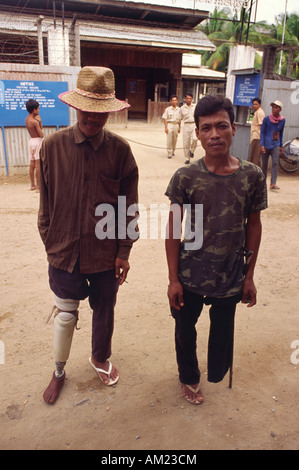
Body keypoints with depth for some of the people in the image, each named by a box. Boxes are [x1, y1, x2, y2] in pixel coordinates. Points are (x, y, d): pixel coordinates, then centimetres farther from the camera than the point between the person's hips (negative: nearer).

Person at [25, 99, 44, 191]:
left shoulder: (26, 119, 9)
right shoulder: (35, 122, -17)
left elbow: (41, 128, 11)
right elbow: (42, 135, -13)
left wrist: (39, 121, -4)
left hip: (31, 141, 8)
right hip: (38, 141, -8)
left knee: (32, 164, 10)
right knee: (38, 164, -5)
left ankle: (32, 185, 16)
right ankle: (38, 185, -3)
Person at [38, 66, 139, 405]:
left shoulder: (119, 150, -8)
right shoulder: (53, 146, -7)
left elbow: (129, 204, -3)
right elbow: (46, 202, 1)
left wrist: (124, 251, -2)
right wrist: (50, 243, 3)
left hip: (106, 253, 1)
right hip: (64, 252, 0)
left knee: (104, 310, 19)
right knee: (65, 315, 13)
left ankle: (100, 358, 48)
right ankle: (59, 372, 40)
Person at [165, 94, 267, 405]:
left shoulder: (252, 176, -8)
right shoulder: (185, 177, -12)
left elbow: (253, 226, 1)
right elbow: (173, 229, -6)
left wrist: (249, 276, 4)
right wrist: (173, 279, -5)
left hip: (231, 277, 1)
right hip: (190, 275, 0)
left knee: (223, 332, 15)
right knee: (185, 330, 19)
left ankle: (215, 373, 52)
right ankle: (189, 377, 51)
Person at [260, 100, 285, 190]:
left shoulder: (282, 120, 4)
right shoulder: (266, 119, -4)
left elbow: (281, 133, 14)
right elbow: (262, 132, -1)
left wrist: (281, 146, 17)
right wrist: (262, 145, -10)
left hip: (275, 145, 1)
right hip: (266, 145, -1)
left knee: (275, 163, -13)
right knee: (264, 164, 6)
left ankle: (273, 184, -17)